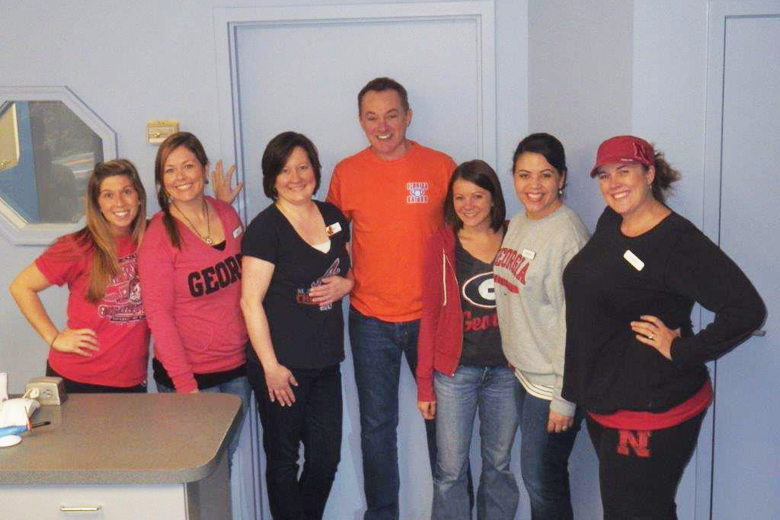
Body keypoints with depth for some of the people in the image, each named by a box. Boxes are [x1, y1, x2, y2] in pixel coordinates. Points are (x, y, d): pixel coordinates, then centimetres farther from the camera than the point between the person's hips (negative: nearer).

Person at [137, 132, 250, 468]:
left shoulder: (227, 215, 3)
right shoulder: (159, 235, -12)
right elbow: (158, 314, -13)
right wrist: (184, 383, -16)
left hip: (238, 365, 5)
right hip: (190, 374, -5)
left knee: (227, 457, 15)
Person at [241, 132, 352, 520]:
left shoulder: (332, 216, 8)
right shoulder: (265, 227, -11)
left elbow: (351, 271, 21)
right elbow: (251, 301, -14)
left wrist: (345, 284, -3)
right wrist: (270, 365, -15)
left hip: (325, 361, 6)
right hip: (282, 364, -6)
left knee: (326, 458, 14)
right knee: (283, 460, 8)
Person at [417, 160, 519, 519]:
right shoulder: (441, 245, -1)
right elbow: (430, 315, 1)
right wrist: (424, 382, 0)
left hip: (507, 369, 1)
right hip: (455, 370, -1)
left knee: (500, 464, 13)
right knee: (450, 469, 3)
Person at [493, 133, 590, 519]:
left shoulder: (568, 233, -20)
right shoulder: (519, 223, 7)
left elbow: (575, 321, -21)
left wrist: (565, 398, -19)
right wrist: (513, 353, 15)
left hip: (553, 382, -8)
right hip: (524, 371, 8)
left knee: (542, 480, 4)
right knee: (535, 475, 19)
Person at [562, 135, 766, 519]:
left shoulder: (679, 241, -19)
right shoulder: (611, 222, 6)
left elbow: (746, 310, -27)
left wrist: (681, 351, -21)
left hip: (651, 415, -8)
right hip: (604, 407, 9)